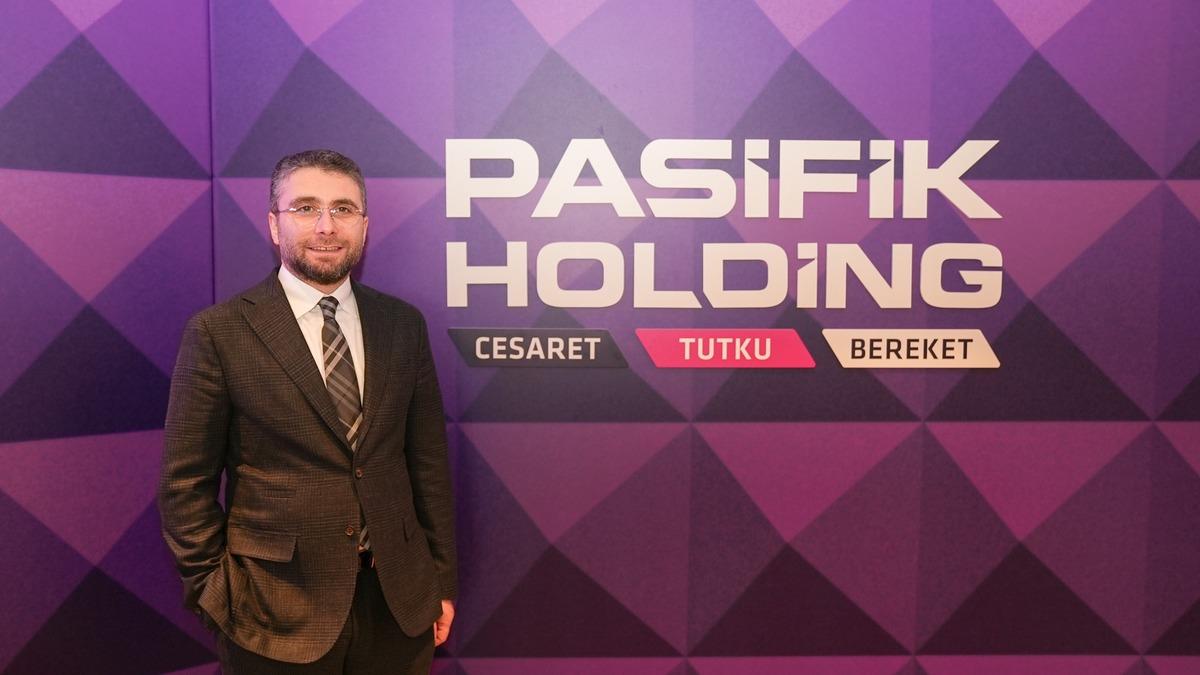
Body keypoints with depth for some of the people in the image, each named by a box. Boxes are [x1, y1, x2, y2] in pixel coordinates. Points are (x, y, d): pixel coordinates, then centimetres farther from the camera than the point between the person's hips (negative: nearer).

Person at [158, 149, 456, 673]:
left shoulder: (403, 324, 1)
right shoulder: (219, 332, -8)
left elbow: (428, 460, 4)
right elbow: (187, 483, -4)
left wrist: (442, 579, 6)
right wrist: (213, 597, -3)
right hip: (277, 609, -2)